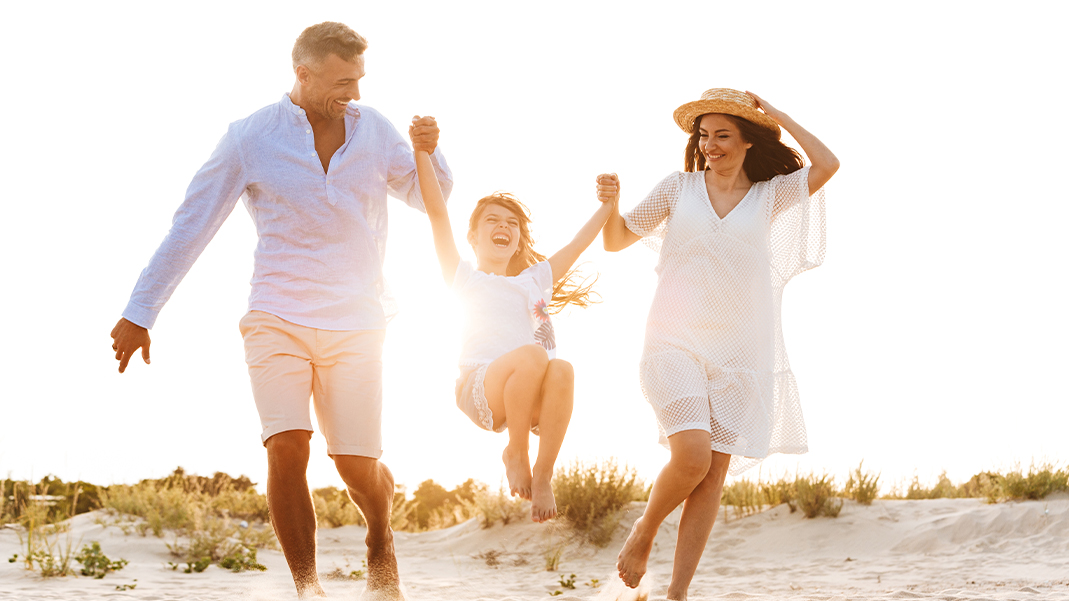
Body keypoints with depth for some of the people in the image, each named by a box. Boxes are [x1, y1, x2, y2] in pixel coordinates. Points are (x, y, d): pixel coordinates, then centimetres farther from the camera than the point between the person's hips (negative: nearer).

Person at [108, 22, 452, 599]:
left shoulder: (373, 128, 5)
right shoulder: (250, 137, -3)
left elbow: (430, 199, 14)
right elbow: (190, 226, -1)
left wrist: (428, 152, -8)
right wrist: (138, 313, -1)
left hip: (355, 320, 2)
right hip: (277, 317, -2)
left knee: (358, 466, -1)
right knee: (287, 446, -20)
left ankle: (380, 540, 33)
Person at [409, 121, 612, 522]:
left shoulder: (536, 279, 28)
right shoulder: (464, 278, 18)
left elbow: (579, 244, 24)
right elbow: (437, 213, 9)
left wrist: (609, 204, 11)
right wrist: (422, 150, 1)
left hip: (531, 397, 3)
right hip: (480, 388, -3)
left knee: (562, 369, -32)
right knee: (533, 355, -34)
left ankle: (543, 474, -24)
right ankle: (516, 454, -15)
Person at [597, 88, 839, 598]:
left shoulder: (770, 195, 8)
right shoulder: (678, 187, 7)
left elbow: (827, 165, -7)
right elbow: (617, 241, 12)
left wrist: (776, 114, 1)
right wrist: (610, 205, -9)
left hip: (740, 353, 2)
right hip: (676, 343, -2)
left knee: (715, 473, 0)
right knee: (692, 455, -21)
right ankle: (644, 531, 8)